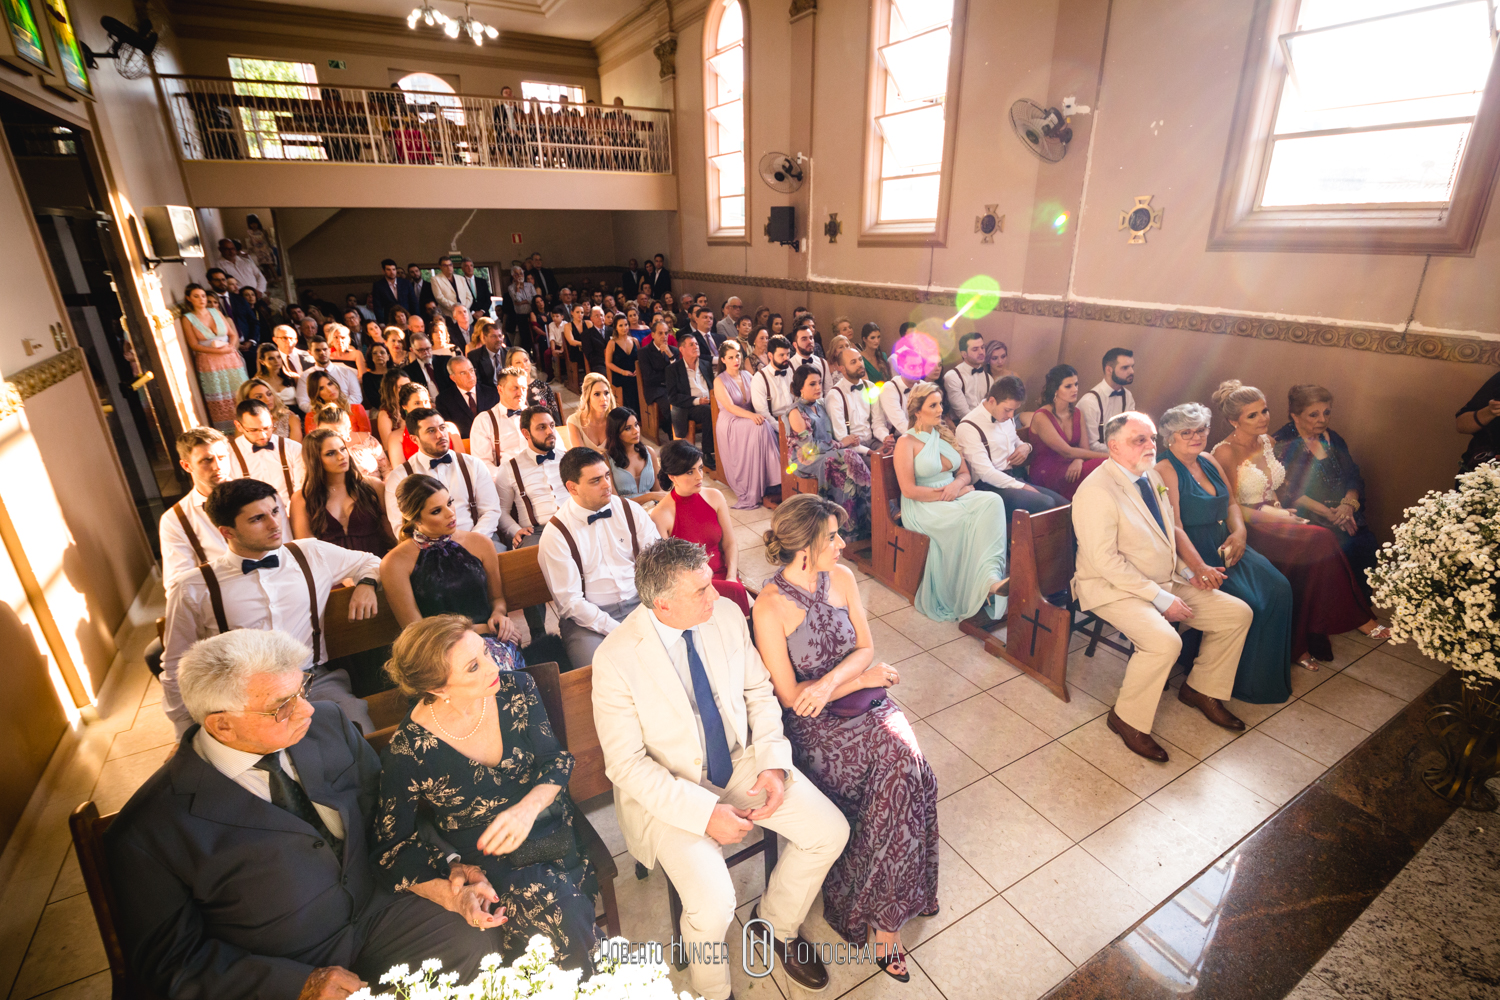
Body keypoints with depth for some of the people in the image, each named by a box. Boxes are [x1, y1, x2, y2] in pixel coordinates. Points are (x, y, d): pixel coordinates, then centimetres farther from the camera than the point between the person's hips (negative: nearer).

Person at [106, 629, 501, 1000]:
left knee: (477, 945, -18)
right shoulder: (149, 829, -15)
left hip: (377, 911, 2)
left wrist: (439, 877, -10)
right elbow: (170, 959, -6)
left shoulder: (329, 724, -5)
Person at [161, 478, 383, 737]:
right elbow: (176, 669, 13)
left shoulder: (311, 555, 9)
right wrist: (190, 734, 8)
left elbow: (369, 561, 26)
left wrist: (366, 584, 3)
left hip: (318, 683, 1)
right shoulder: (193, 590, 4)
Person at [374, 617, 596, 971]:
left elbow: (555, 758, -3)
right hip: (482, 863, -2)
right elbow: (394, 847, -6)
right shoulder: (408, 753, -17)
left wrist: (528, 807, -23)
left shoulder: (516, 689, -11)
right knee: (559, 905, -26)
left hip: (550, 832, 2)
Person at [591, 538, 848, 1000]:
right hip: (670, 789, -4)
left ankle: (777, 920, 27)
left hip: (740, 761, 5)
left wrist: (774, 763, -11)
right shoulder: (616, 658, -24)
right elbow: (626, 764, -17)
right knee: (712, 906, -21)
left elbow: (759, 691, 2)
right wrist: (703, 812, -24)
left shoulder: (726, 613, -11)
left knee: (831, 832, -3)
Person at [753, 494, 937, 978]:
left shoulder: (841, 578, 0)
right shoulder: (769, 607, -17)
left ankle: (877, 910, 2)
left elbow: (865, 648, 2)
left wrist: (831, 681, -18)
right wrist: (864, 677, -10)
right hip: (812, 722, -5)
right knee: (905, 775, -22)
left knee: (906, 762, -21)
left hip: (862, 701, 5)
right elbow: (790, 695, -14)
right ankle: (884, 912, 0)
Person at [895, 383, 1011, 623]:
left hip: (954, 498, 6)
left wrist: (956, 484, -7)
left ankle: (991, 579, -38)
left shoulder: (945, 435, 18)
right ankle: (988, 583, -29)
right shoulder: (907, 442, -3)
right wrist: (945, 493, -12)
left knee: (992, 502, -26)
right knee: (968, 519, -34)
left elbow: (965, 473, 17)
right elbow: (909, 490, -12)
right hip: (922, 507, -6)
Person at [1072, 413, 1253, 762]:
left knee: (1237, 613, 5)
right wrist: (1162, 599, -22)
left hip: (1167, 581, 9)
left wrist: (1189, 573, 5)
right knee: (1165, 641, -31)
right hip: (1114, 589, -9)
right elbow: (1105, 560, -24)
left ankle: (1202, 689, 23)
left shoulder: (1152, 477, 9)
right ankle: (1128, 718, -8)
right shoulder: (1096, 491, -21)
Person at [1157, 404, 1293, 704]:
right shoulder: (1165, 471, -12)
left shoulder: (1210, 462, 14)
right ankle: (1244, 682, 2)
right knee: (1247, 601, -19)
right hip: (1192, 552, -8)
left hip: (1225, 545, 8)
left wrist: (1239, 531, -3)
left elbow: (1231, 503, 19)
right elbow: (1174, 527, -20)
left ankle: (1271, 672, 9)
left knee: (1278, 588, -8)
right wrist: (1200, 567, -31)